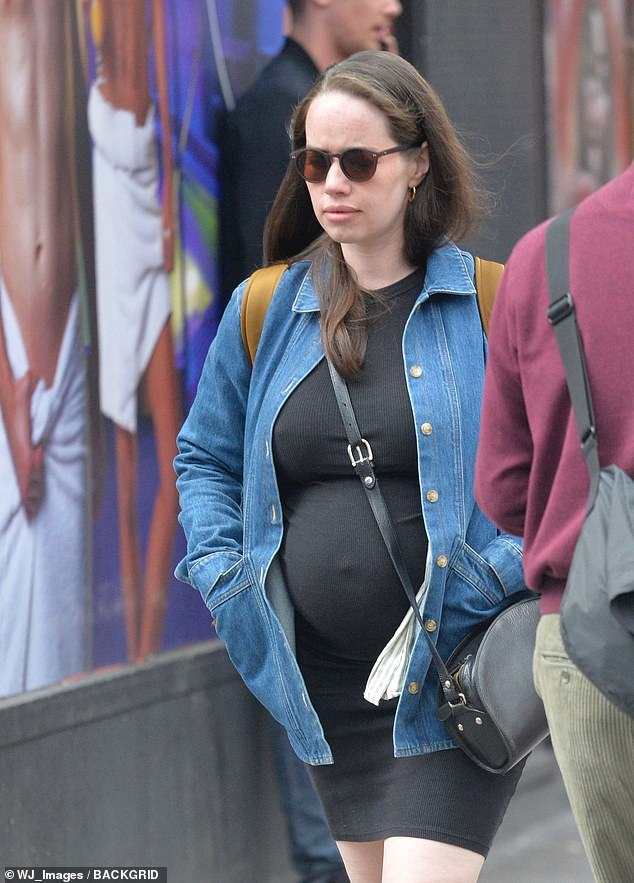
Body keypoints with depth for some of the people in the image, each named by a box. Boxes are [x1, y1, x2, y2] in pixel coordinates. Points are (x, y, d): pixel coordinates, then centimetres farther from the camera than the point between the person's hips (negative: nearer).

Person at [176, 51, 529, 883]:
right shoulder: (264, 310, 7)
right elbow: (206, 457, 20)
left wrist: (511, 568, -14)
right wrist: (222, 570, 4)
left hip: (458, 668, -5)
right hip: (329, 681, 5)